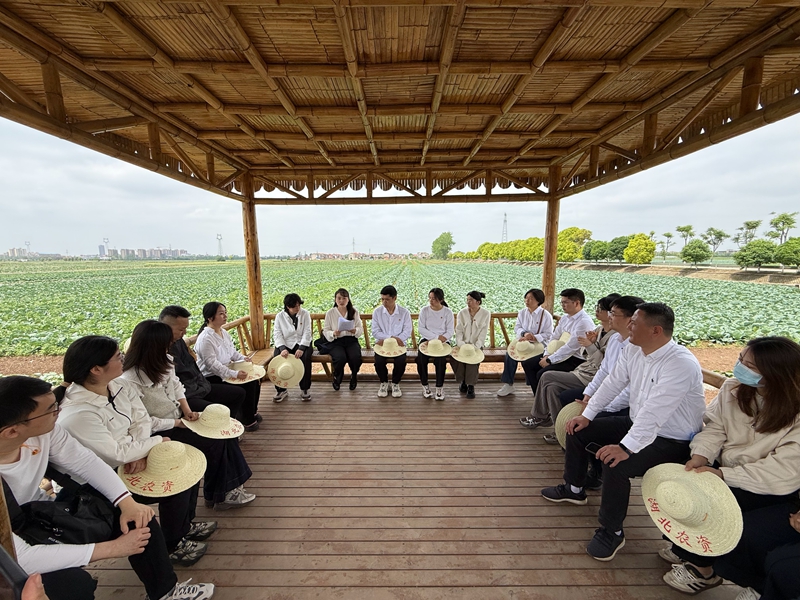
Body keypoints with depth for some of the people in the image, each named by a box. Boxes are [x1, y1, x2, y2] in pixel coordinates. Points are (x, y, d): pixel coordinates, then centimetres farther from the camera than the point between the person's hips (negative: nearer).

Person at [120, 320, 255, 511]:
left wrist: (187, 410, -5)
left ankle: (230, 486, 5)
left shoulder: (163, 362, -4)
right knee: (215, 443, -14)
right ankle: (216, 496, 9)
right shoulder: (130, 380, -24)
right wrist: (176, 423, -17)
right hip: (162, 431, -7)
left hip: (178, 417, 7)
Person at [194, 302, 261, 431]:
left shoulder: (224, 333, 6)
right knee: (246, 386, -20)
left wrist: (243, 358, -3)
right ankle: (247, 420, -1)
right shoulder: (205, 338, -22)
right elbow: (212, 364, -27)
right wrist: (234, 374, -32)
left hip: (226, 371, 9)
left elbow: (232, 351, 18)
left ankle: (253, 412, 18)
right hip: (212, 378, -9)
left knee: (254, 380, -1)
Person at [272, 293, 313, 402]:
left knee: (305, 357, -30)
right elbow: (278, 335, -5)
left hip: (302, 344, -1)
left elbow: (307, 333, -9)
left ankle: (305, 389, -12)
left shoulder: (305, 314, -2)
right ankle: (281, 390, -9)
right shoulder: (279, 316, 1)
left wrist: (301, 348, -24)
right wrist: (282, 348, -24)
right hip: (285, 344, 1)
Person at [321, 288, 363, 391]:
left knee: (356, 357, -29)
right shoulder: (330, 313, 1)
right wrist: (334, 334, -20)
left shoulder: (354, 312, 6)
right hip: (335, 342, -1)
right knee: (341, 358, -31)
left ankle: (354, 375, 7)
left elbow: (361, 329, 5)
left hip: (351, 341, 1)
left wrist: (354, 330, -18)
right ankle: (337, 379, 3)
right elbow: (325, 331, 1)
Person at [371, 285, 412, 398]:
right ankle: (384, 382, 6)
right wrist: (391, 337, -18)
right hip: (382, 343, 1)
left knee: (401, 362, -27)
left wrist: (385, 339, -17)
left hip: (398, 344, 0)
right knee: (379, 361, -26)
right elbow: (375, 332, -5)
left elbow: (407, 332, -7)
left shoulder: (404, 312, -3)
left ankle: (395, 383, 6)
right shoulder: (377, 312, -1)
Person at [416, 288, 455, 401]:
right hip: (426, 339, 1)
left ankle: (440, 386, -10)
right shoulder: (424, 310, 2)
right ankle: (425, 385, -6)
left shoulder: (447, 312, 1)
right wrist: (436, 337, -14)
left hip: (442, 341, -1)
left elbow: (450, 331, -3)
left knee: (441, 360, -29)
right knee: (421, 359, -26)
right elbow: (421, 328, -5)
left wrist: (441, 339, -21)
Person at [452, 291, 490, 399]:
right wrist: (461, 344, -18)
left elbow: (483, 333, -6)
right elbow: (459, 331, -1)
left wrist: (475, 347, -19)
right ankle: (462, 381, -2)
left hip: (476, 344, -2)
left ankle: (471, 386, -17)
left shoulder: (486, 314, -1)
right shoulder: (462, 313, 4)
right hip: (463, 343, 2)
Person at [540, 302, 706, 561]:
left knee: (616, 464, -30)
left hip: (671, 440, -8)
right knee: (577, 430, 6)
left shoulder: (682, 364, -28)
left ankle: (612, 532, -2)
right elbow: (612, 383, 2)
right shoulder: (633, 350, -5)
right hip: (636, 424, 8)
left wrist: (627, 448, -38)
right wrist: (587, 415, 0)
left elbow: (654, 412, -36)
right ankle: (573, 489, 29)